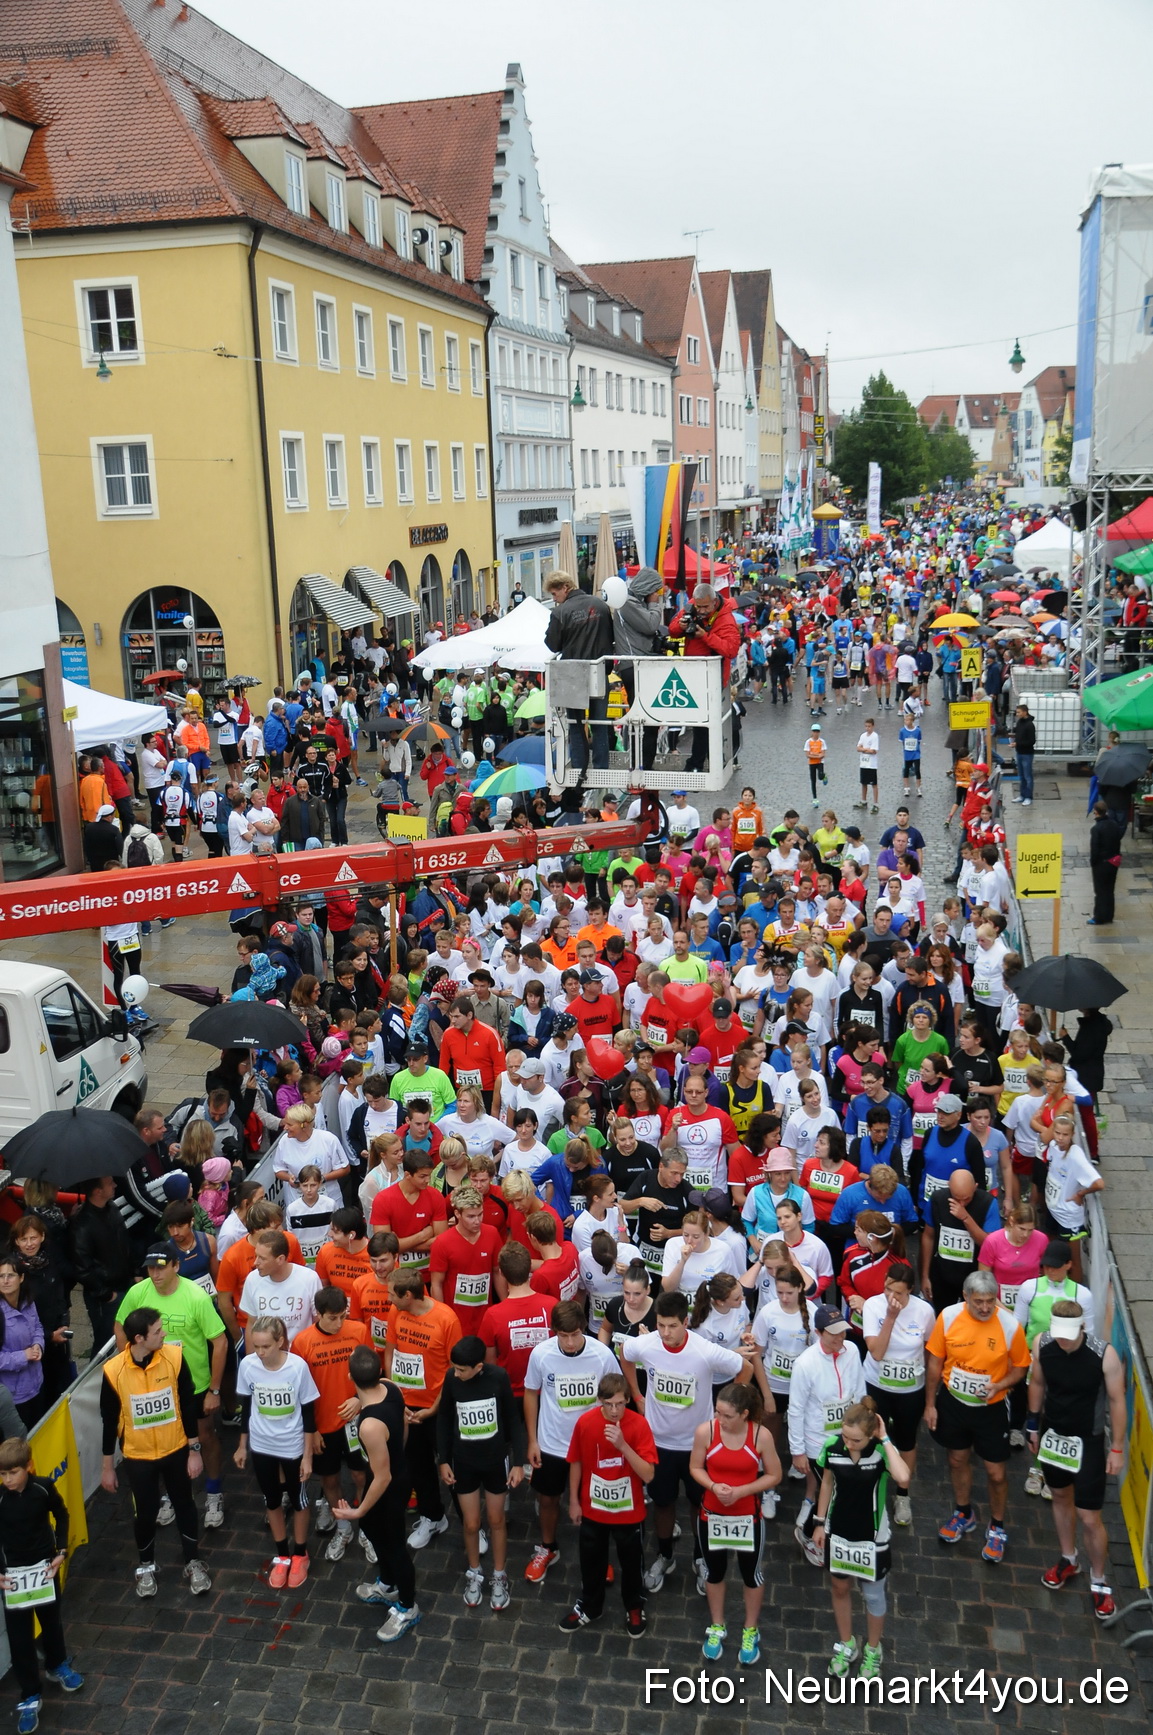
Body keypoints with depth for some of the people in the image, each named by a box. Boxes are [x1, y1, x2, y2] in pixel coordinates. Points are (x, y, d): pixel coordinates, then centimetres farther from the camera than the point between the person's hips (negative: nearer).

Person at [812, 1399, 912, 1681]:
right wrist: (820, 1523, 4)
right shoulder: (832, 1446, -19)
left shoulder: (882, 1451, -28)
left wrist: (886, 1440, -40)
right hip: (838, 1531, 3)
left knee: (873, 1594, 20)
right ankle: (846, 1644, 48)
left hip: (871, 1537, -3)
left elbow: (903, 1479, -48)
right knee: (839, 1588, 23)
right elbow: (827, 1482, -2)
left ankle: (873, 1650, 45)